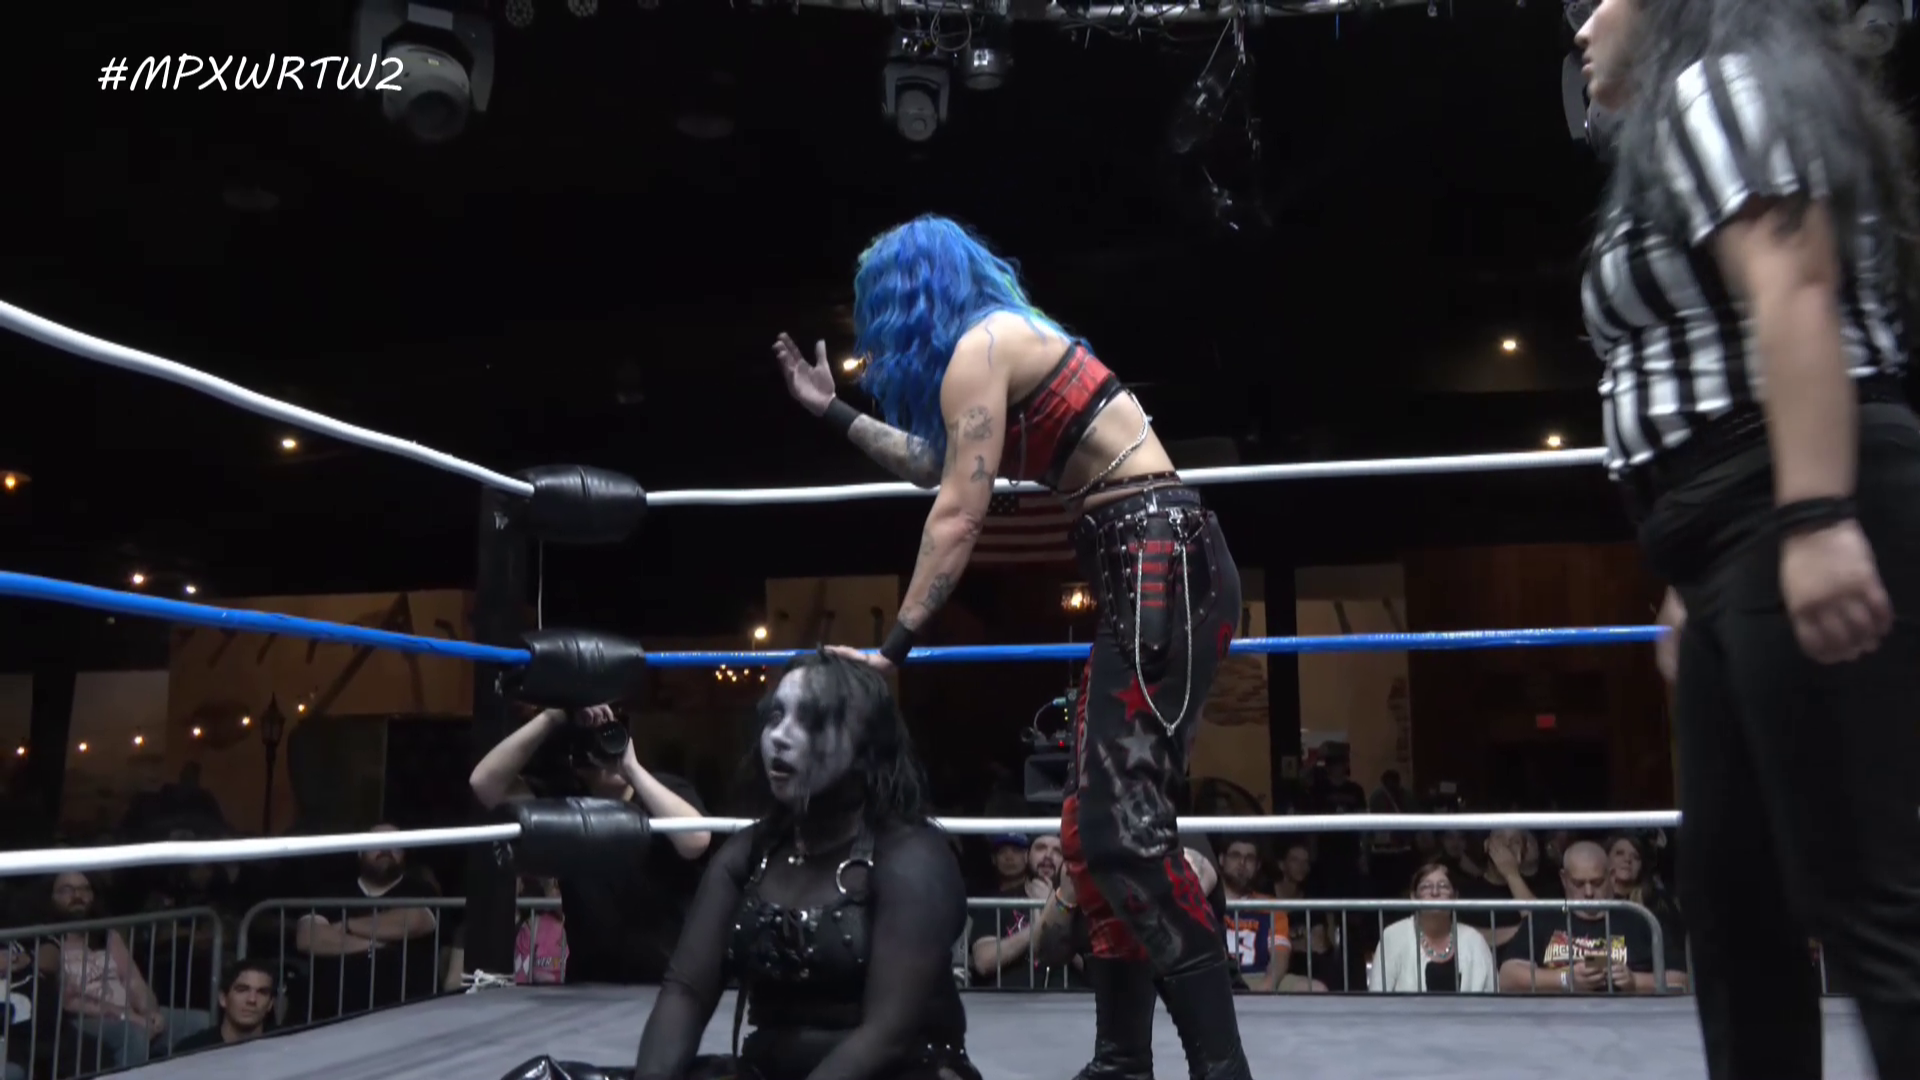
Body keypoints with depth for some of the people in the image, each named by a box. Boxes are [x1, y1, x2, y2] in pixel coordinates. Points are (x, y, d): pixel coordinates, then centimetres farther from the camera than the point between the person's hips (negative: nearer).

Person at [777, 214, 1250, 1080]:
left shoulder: (979, 343, -6)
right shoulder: (1006, 341, 24)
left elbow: (958, 515, -11)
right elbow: (938, 465, 35)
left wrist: (892, 648, -6)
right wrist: (833, 411, 39)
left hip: (1162, 564, -10)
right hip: (1154, 571, 10)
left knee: (1125, 825, -16)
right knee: (1097, 826, 9)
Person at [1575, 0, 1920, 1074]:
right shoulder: (1681, 139, 28)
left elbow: (1797, 292, -16)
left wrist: (1816, 521, -27)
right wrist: (1700, 582, 25)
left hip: (1802, 521, -10)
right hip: (1749, 546, 10)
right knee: (1733, 895, 11)